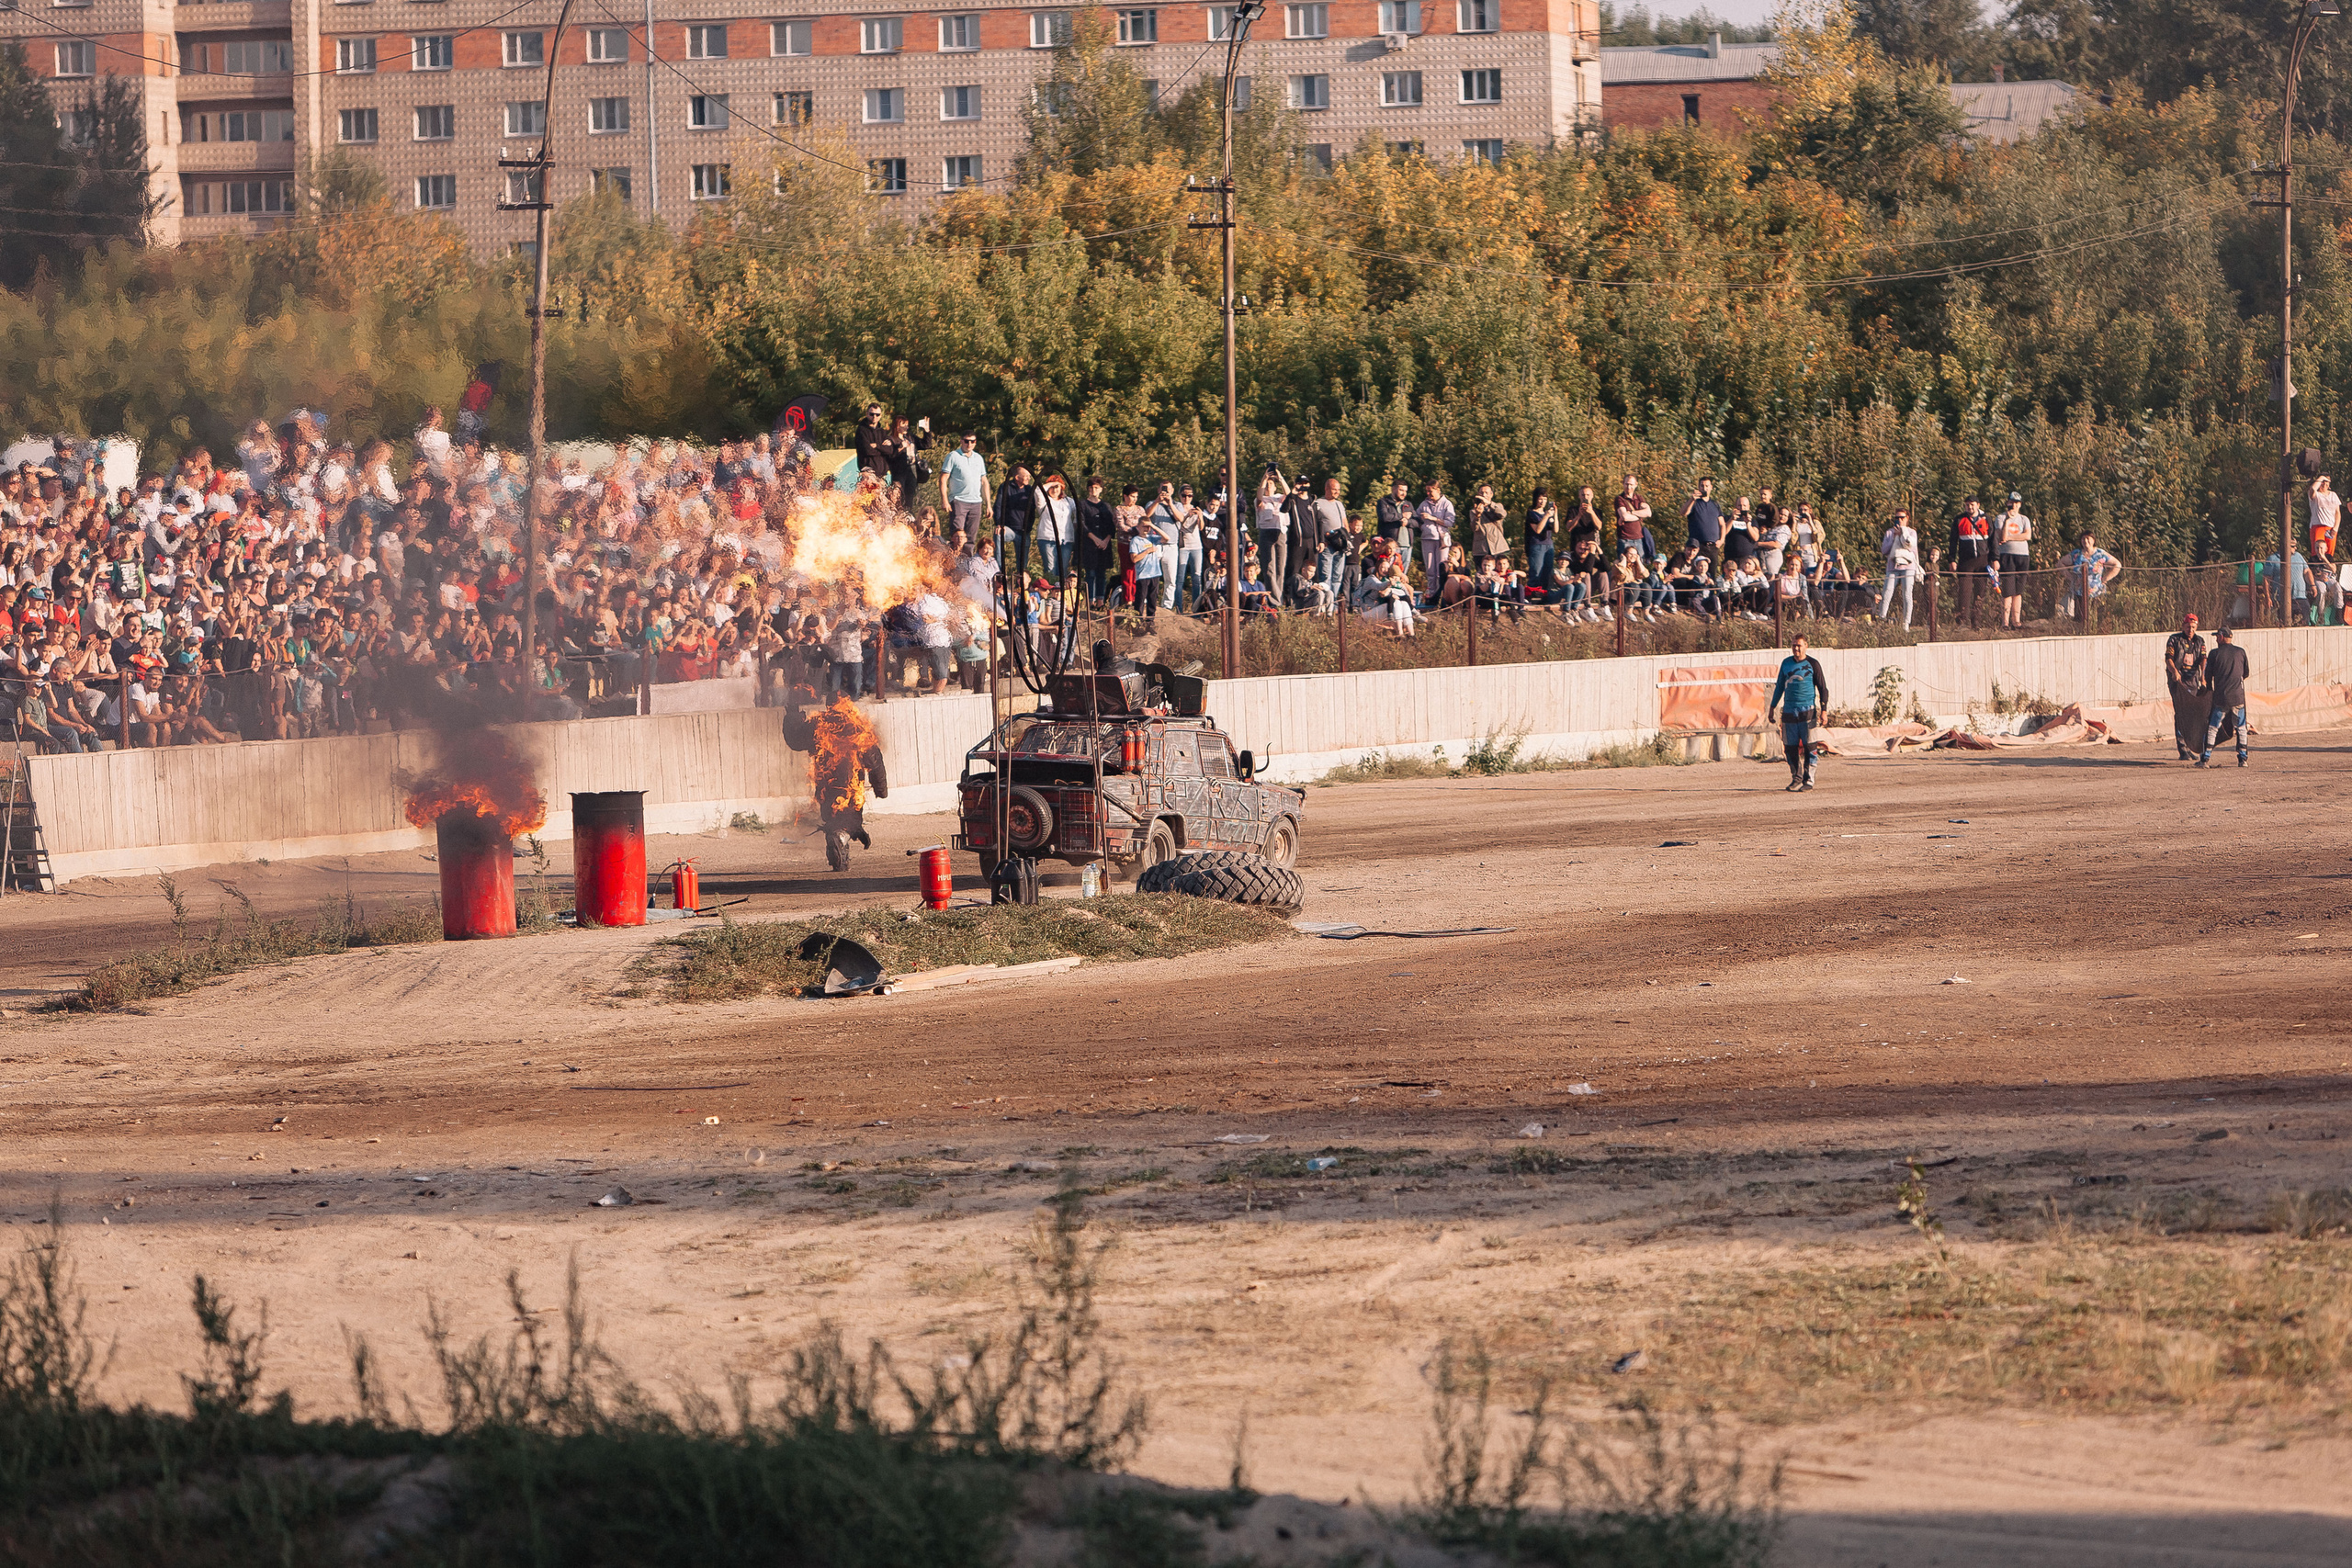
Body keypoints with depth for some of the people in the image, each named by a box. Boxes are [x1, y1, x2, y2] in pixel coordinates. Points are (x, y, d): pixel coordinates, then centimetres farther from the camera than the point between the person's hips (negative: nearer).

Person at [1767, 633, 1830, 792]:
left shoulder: (1812, 664, 0)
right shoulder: (1786, 663, 12)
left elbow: (1823, 688, 2)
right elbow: (1779, 686, 23)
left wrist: (1823, 710, -6)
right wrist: (1772, 707, 22)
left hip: (1807, 711, -4)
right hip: (1789, 712, 4)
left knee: (1809, 746, -7)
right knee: (1791, 747, 3)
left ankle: (1808, 780, -3)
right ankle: (1796, 778, 15)